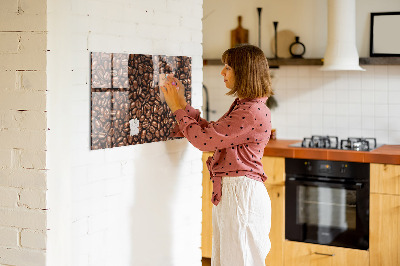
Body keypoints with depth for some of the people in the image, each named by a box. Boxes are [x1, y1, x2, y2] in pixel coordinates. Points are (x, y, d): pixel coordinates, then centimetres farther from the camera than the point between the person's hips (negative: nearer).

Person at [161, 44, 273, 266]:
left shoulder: (253, 112, -20)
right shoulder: (242, 105, 14)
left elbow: (204, 139, -19)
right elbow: (211, 132, 18)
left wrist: (178, 108, -7)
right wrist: (183, 104, 15)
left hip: (241, 193, -10)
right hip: (228, 192, 10)